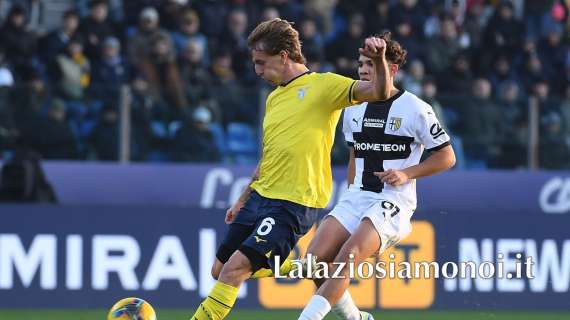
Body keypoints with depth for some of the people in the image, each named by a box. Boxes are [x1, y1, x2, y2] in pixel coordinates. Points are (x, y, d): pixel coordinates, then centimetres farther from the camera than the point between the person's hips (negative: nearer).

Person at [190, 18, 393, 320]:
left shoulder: (323, 85, -6)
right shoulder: (274, 98, 17)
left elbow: (379, 92, -18)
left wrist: (379, 62, -37)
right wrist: (242, 201, 27)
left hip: (293, 204, -9)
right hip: (261, 195, 9)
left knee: (235, 269, -18)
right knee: (219, 271, 10)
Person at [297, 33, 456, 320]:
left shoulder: (415, 109, -5)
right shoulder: (354, 108, 13)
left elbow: (446, 157, 0)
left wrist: (406, 174, -11)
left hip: (394, 201, -6)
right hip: (356, 197, 6)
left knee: (347, 257, -26)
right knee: (316, 258, -11)